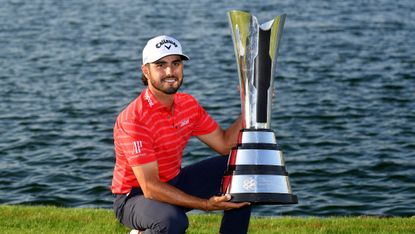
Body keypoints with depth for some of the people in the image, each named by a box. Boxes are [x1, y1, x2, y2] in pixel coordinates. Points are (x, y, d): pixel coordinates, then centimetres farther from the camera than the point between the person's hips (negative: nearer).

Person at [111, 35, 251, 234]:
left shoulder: (188, 104, -1)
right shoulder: (134, 119, -27)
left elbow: (224, 144, 6)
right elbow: (150, 188, -30)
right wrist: (206, 205, -35)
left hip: (173, 183, 8)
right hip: (135, 196, -8)